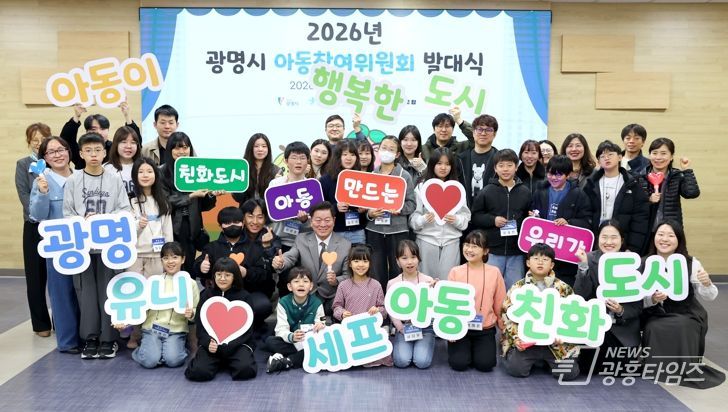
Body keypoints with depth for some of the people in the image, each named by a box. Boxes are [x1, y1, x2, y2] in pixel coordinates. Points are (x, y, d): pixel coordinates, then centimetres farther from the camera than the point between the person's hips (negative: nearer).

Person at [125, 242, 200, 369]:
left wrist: (191, 314, -19)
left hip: (176, 331, -1)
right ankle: (143, 349, 13)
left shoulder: (190, 283, 3)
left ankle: (180, 348, 9)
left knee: (173, 360, -23)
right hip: (152, 328, 1)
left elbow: (196, 311, 4)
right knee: (150, 361, -20)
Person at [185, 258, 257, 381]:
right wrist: (208, 343, -16)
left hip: (238, 342, -1)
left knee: (245, 370, -28)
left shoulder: (243, 296, 3)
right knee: (198, 372, -25)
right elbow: (200, 325, 5)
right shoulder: (207, 294, 10)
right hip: (211, 342, 1)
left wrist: (226, 347, -17)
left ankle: (229, 361, 6)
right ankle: (218, 363, 8)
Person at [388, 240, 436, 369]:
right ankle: (400, 343, 13)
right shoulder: (392, 284, -2)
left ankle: (425, 344, 14)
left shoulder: (428, 281, -5)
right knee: (401, 361, -20)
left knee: (422, 362, -19)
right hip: (403, 327, 0)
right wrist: (403, 330, -8)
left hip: (425, 327, 0)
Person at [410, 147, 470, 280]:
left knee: (448, 280, 0)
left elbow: (466, 216, 8)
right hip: (426, 240, -1)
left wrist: (456, 219, -13)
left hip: (451, 240, 1)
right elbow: (413, 216, 0)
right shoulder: (422, 186, 1)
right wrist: (423, 219, -20)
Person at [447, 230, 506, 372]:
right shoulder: (455, 272, -5)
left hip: (485, 329, 0)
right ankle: (465, 348, 21)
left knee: (485, 364, -13)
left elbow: (500, 303, 5)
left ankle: (477, 348, 20)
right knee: (459, 363, -13)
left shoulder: (494, 272, -4)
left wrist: (504, 328, 10)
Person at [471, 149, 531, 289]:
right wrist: (492, 220, -13)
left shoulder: (525, 192, 5)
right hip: (493, 251, -2)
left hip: (516, 252, 2)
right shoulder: (487, 192, -1)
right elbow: (475, 216, 1)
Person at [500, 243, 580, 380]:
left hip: (555, 341, 1)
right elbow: (506, 314, 0)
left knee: (570, 373, -14)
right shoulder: (518, 288, 0)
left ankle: (547, 359, 19)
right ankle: (534, 359, 15)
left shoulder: (563, 288, 2)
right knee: (515, 369, -20)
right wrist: (516, 337, -12)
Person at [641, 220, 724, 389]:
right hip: (656, 317, 0)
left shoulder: (690, 263, -5)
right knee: (655, 330, -31)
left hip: (686, 317, 0)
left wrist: (707, 283, -33)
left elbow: (710, 297, -10)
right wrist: (652, 299, -26)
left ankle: (686, 370, -10)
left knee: (681, 327, -32)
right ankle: (659, 368, -8)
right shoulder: (644, 264, -3)